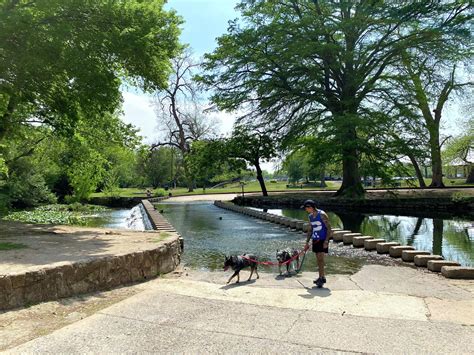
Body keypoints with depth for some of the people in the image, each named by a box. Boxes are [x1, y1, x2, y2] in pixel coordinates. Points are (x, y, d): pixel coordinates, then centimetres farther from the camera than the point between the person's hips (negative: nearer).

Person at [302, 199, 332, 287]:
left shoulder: (322, 214, -13)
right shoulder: (310, 216, 9)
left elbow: (329, 228, -14)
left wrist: (326, 241, -19)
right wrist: (307, 242, 15)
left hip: (323, 240, -7)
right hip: (315, 240, 7)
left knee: (320, 258, -12)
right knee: (318, 259, 11)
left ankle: (321, 278, -9)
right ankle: (322, 277, 20)